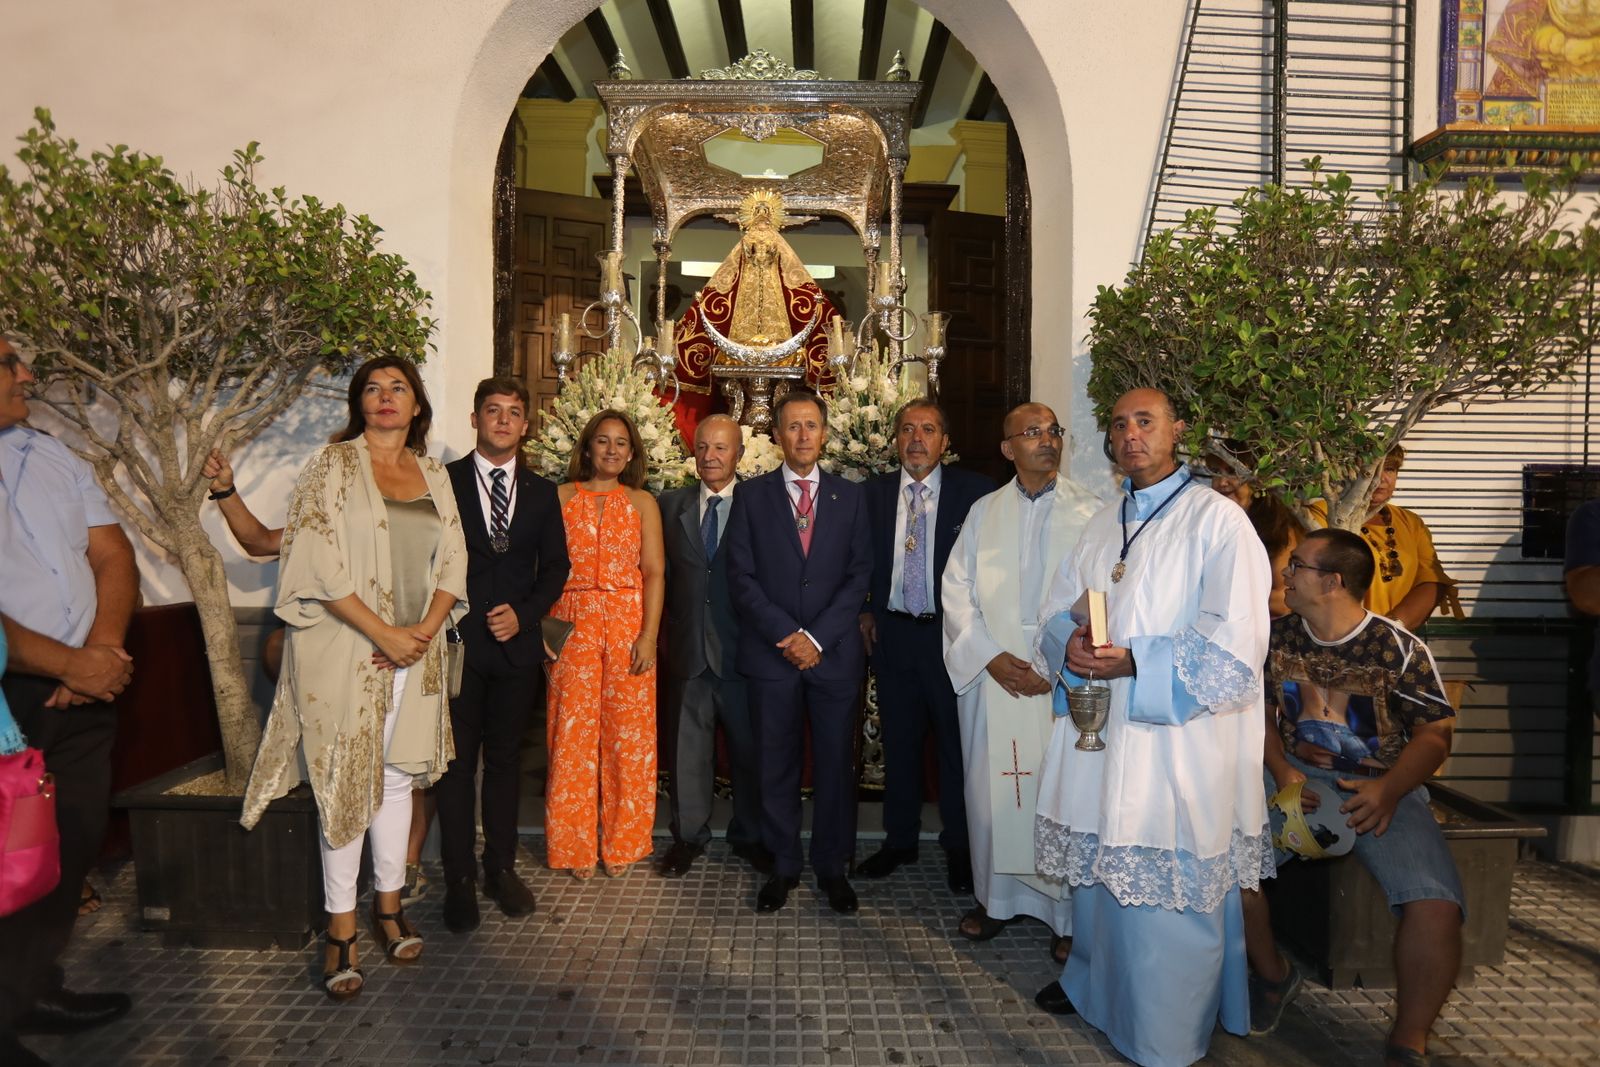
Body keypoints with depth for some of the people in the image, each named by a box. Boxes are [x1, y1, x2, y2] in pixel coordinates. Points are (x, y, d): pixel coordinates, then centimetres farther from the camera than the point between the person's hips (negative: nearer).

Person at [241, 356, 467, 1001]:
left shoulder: (435, 476, 10)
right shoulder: (333, 465, -3)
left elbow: (453, 561, 8)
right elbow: (319, 562, -11)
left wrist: (427, 628, -7)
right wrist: (384, 633, -16)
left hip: (417, 651, 4)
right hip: (345, 650, -4)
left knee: (397, 776, 13)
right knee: (345, 781, 3)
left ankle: (389, 901, 29)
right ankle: (341, 928, 16)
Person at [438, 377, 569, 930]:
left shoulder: (541, 492, 10)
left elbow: (556, 565, 8)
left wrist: (523, 613, -6)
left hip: (517, 643, 3)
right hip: (457, 643, -2)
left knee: (505, 759, 12)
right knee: (457, 762, 4)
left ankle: (501, 867, 25)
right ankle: (459, 879, 15)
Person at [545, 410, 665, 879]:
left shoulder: (642, 502, 8)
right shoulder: (561, 497, 6)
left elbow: (654, 572, 1)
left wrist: (649, 635, -9)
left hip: (629, 625, 1)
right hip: (572, 625, 0)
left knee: (628, 735, 4)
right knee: (573, 735, 3)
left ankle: (622, 842, 19)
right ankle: (576, 845, 17)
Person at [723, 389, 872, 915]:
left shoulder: (850, 496, 7)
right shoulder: (751, 496, 5)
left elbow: (859, 575, 1)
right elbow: (741, 577, -1)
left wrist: (817, 637, -10)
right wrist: (787, 635, -11)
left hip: (835, 652, 1)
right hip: (771, 653, 0)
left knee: (836, 764, 7)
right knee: (776, 765, 8)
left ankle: (832, 866, 23)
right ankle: (782, 865, 23)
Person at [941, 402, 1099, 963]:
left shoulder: (1090, 512, 0)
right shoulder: (984, 512, 8)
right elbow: (957, 589, 4)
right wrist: (991, 656, -8)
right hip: (992, 675, 2)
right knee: (992, 788, 8)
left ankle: (1069, 913, 20)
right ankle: (998, 898, 26)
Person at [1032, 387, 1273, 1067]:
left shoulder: (1218, 521, -9)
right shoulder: (1103, 524, 12)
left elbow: (1234, 642, -17)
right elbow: (1059, 608, 13)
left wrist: (1135, 662, -25)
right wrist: (1069, 645, -9)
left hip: (1177, 739, -6)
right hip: (1097, 730, 6)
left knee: (1168, 884, 4)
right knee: (1097, 867, 19)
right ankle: (1093, 981, 42)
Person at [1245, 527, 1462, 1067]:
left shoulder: (1398, 649, -7)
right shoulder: (1278, 637, 4)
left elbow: (1435, 733, -4)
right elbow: (1262, 711, 11)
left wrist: (1389, 789, -20)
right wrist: (1281, 772, -7)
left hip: (1383, 787, -2)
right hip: (1297, 778, 3)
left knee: (1436, 907, -27)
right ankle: (1274, 975, 7)